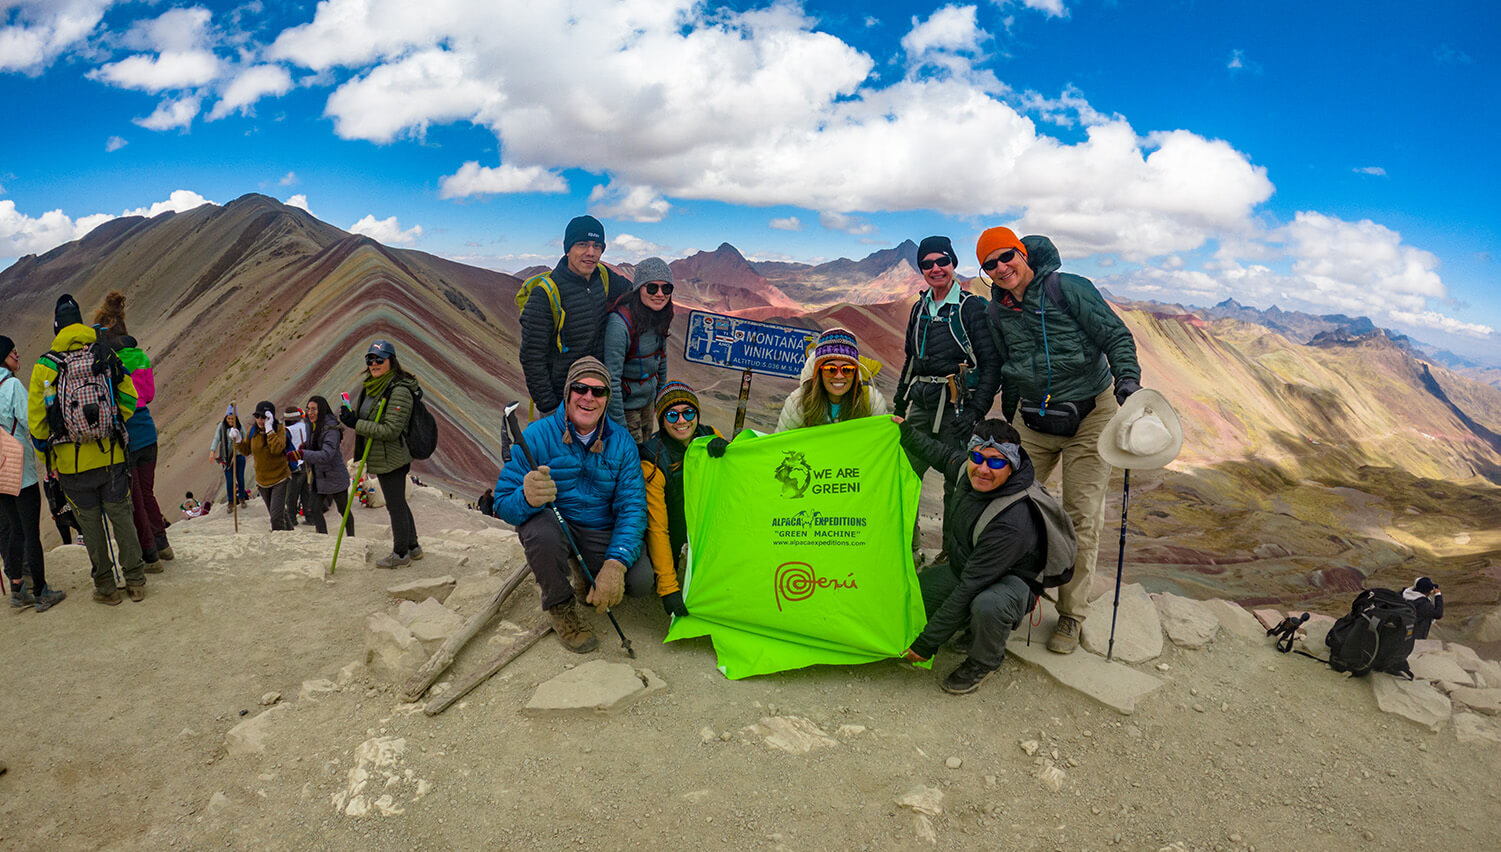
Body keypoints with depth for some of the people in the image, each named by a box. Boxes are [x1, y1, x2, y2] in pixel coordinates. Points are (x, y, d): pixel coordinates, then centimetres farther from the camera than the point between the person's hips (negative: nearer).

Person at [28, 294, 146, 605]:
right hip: (111, 456, 1)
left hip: (71, 463, -1)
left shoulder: (44, 366, -5)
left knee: (91, 524, 9)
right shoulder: (108, 356, -1)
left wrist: (50, 459, 11)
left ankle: (106, 587, 17)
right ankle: (135, 580, 15)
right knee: (120, 515, 11)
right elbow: (129, 399, 5)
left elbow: (36, 422, -1)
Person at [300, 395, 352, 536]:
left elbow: (327, 454, -31)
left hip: (335, 478, -8)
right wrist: (305, 446, 1)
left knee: (343, 510, 8)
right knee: (314, 509, 1)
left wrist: (302, 454, -37)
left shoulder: (331, 429, -21)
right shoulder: (313, 427, 7)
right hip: (319, 478, 8)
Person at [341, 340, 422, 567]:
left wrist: (356, 424, -23)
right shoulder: (369, 386, 9)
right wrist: (349, 417, 2)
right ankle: (412, 547, 33)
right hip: (380, 457, 10)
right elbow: (363, 416, 23)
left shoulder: (399, 391, -21)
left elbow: (391, 430, -25)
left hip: (391, 458, -10)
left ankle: (401, 554, 17)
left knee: (395, 505, 2)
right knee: (398, 502, 20)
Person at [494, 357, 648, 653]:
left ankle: (591, 583, 15)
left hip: (602, 533, 2)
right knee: (541, 529, -37)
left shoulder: (622, 442, -6)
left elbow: (633, 507, -11)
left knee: (643, 578, -23)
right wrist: (527, 498, -43)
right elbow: (503, 504, -16)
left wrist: (615, 563, -28)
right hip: (554, 525, -2)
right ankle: (560, 605, -6)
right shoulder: (537, 436, -14)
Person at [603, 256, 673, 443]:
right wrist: (618, 423, -23)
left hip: (647, 402, 7)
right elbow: (612, 378, -25)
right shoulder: (620, 323, -27)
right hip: (625, 404, -7)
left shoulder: (660, 317, -3)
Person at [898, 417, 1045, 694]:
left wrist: (928, 642, -28)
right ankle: (970, 624, 21)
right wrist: (907, 431, 17)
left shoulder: (1012, 523, -38)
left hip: (1012, 580, -7)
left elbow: (968, 589, -34)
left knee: (988, 605, -40)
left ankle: (984, 661, -6)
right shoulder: (967, 468, -16)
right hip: (964, 567, 8)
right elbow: (944, 455, 13)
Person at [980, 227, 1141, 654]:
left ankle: (1071, 615, 11)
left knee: (1082, 519, -2)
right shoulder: (999, 310, 5)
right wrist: (1009, 421, 21)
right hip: (1032, 420, 5)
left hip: (1088, 417, -4)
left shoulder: (1067, 288, -11)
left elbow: (1116, 335, -9)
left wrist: (1127, 380, -26)